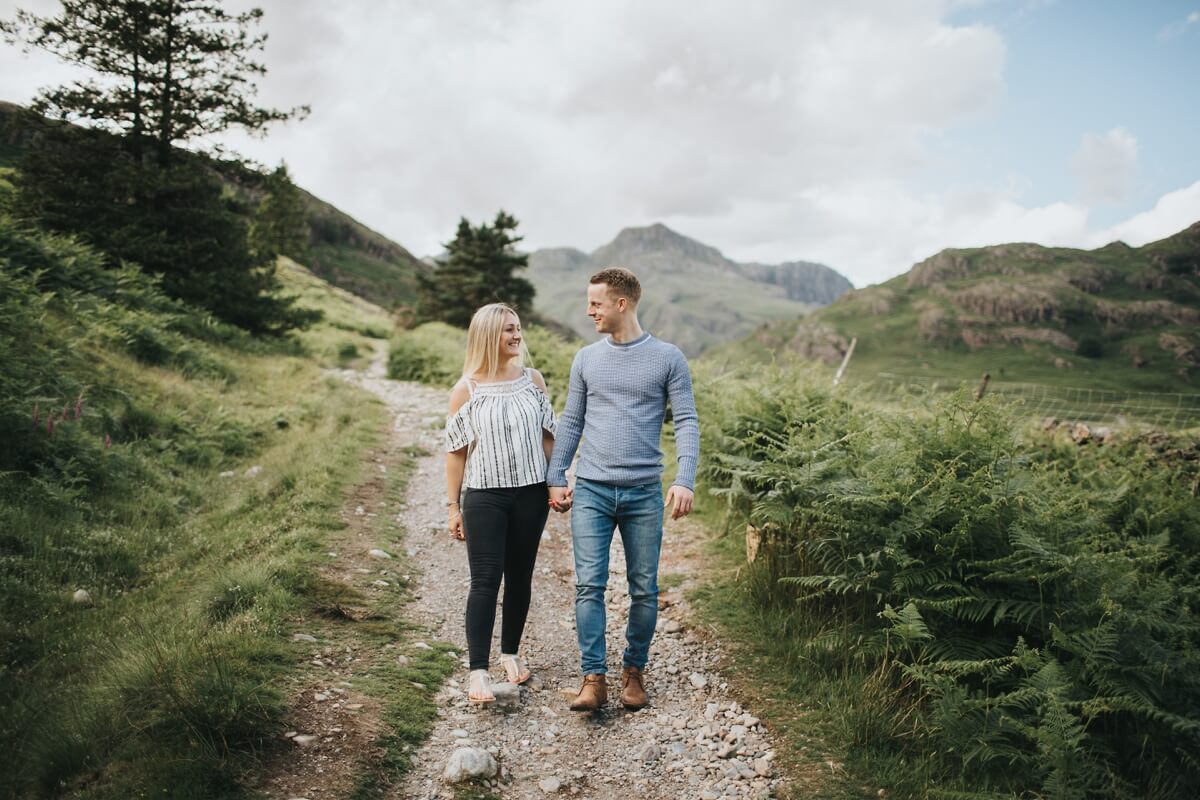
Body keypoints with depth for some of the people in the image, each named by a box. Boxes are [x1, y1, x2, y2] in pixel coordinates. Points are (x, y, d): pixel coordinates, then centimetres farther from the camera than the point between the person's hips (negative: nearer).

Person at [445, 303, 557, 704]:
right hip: (484, 495, -3)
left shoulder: (533, 380, 4)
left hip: (530, 493, 3)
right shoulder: (465, 391, -5)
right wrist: (454, 507, -2)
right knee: (485, 580, -6)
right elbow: (456, 451, -2)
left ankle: (510, 653, 28)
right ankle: (478, 669, -1)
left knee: (519, 577, 11)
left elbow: (547, 436, 11)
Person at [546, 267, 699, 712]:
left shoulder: (667, 358, 0)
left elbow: (686, 422, -2)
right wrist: (555, 479, 7)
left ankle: (634, 672, 23)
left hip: (644, 493, -1)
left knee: (644, 590, 7)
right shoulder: (586, 359, 9)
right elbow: (570, 422, 12)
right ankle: (594, 679, 1)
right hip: (590, 491, 2)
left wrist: (684, 481, -14)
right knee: (589, 585, -5)